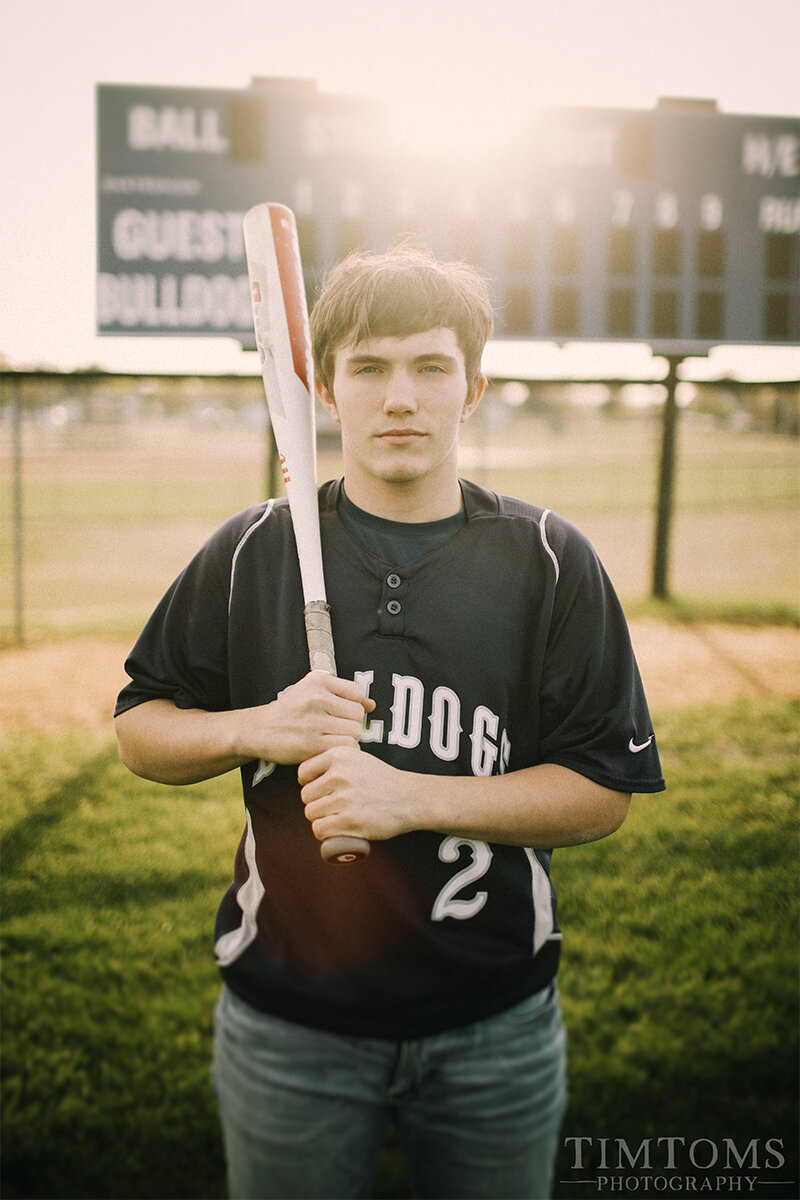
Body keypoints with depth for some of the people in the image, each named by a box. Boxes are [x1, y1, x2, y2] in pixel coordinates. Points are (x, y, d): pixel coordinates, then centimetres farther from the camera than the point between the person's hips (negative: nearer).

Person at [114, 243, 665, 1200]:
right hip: (286, 1025, 1)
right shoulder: (250, 553, -2)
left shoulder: (550, 564, -5)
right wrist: (256, 729, -16)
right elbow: (139, 731, 5)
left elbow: (604, 792, -7)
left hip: (495, 1031, 0)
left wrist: (412, 798, -19)